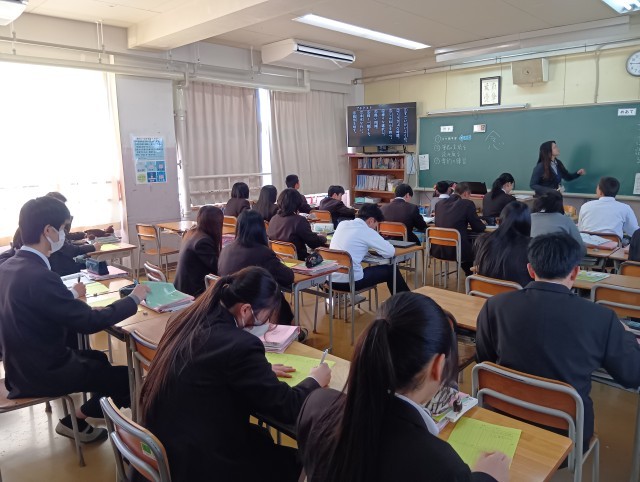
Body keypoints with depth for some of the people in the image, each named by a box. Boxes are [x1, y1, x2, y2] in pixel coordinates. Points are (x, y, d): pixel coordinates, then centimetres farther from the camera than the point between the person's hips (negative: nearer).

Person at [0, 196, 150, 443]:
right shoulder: (39, 276, -30)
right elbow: (90, 322, -27)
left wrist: (71, 294, 22)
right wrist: (134, 298, -15)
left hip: (23, 364, 9)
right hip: (42, 372, -9)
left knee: (100, 359, 25)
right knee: (128, 377, -1)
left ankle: (77, 419, 24)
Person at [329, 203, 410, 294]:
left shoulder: (342, 224, 10)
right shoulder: (367, 231, -8)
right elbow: (390, 252, -3)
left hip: (330, 279, 7)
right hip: (349, 282, -7)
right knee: (391, 270, 13)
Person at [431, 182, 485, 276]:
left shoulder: (440, 202, 9)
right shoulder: (468, 204, -6)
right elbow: (478, 228, -1)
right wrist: (482, 224, 21)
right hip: (456, 250, -6)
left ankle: (468, 273, 47)